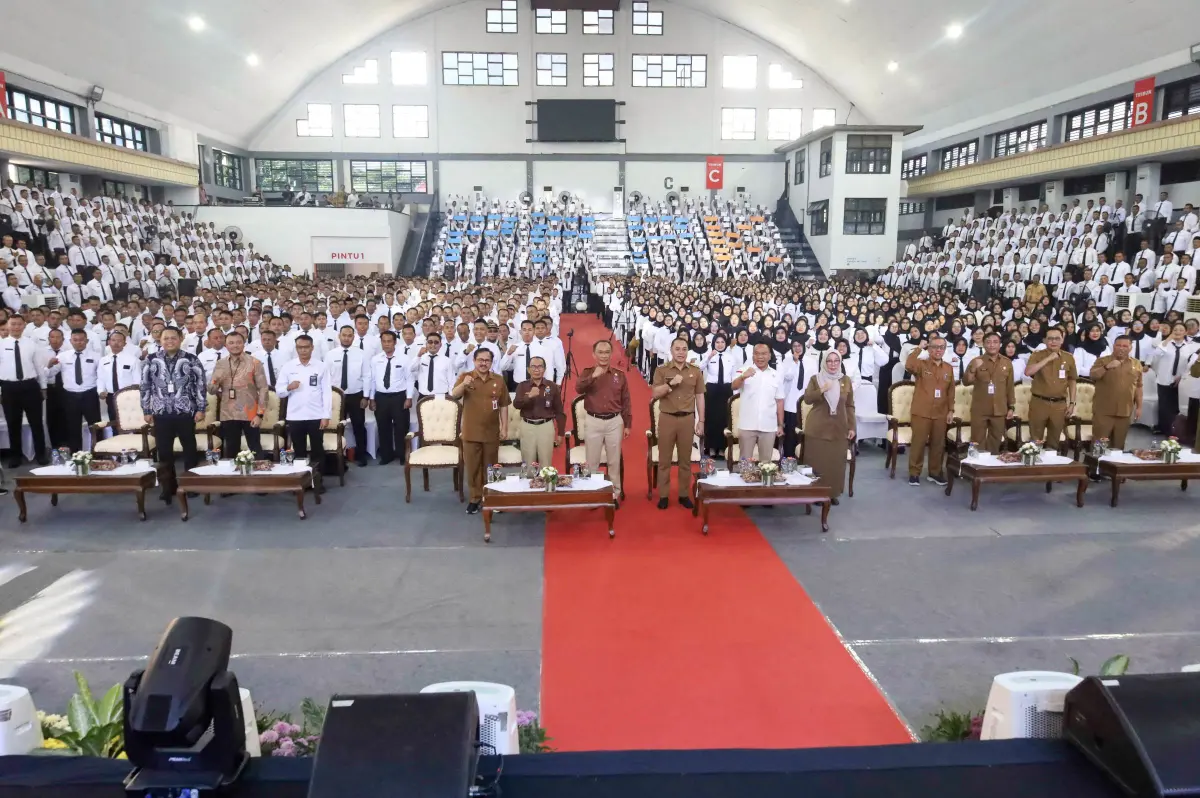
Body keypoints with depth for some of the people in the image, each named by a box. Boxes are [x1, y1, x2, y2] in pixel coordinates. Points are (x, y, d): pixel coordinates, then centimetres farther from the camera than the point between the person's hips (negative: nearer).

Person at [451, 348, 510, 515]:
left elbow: (503, 406, 5)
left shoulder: (499, 380, 1)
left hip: (492, 432, 1)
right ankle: (475, 498, 18)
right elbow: (453, 395, -18)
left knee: (490, 467, 10)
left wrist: (505, 428, 1)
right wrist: (464, 384, -39)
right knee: (472, 467, 6)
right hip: (471, 432, -1)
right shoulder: (465, 377, -3)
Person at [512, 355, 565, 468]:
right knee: (528, 463, 5)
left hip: (546, 426, 0)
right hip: (527, 426, 1)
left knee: (546, 463, 2)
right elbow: (516, 404, -14)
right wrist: (529, 396, -32)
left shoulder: (552, 387, 2)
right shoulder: (522, 386, 3)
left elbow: (559, 411, 6)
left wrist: (560, 433, 5)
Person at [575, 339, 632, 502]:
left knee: (614, 461, 9)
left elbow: (626, 402, 7)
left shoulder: (620, 375, 4)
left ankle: (616, 493, 20)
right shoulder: (587, 373, 2)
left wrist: (628, 424, 5)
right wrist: (593, 376, -31)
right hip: (593, 421, -1)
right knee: (592, 461, 7)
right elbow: (578, 389, -19)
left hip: (615, 421, 1)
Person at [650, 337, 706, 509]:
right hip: (667, 418, -1)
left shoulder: (696, 371, 6)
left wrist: (701, 421, 4)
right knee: (664, 459, 4)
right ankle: (663, 495, 11)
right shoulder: (661, 370, 1)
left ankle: (684, 495, 16)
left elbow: (700, 397, 8)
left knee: (685, 459, 8)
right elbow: (654, 394, -6)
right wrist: (670, 383, -20)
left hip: (687, 418, 1)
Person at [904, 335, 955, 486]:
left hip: (941, 414, 4)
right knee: (918, 443, 0)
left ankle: (935, 472, 22)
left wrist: (951, 410, 7)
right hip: (921, 412, -4)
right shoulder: (921, 364, -3)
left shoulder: (949, 368, 9)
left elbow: (951, 391, 12)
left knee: (938, 444, 10)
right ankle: (914, 473, 9)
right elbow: (908, 366, -27)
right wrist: (919, 348, -18)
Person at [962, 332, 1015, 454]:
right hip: (979, 410, -2)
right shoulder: (976, 361, 0)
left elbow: (1010, 386, 10)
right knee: (978, 441, 1)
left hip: (999, 410, 2)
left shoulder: (1007, 363, 6)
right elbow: (966, 382, -8)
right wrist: (973, 368, -25)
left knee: (995, 442, 10)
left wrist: (1011, 407, 8)